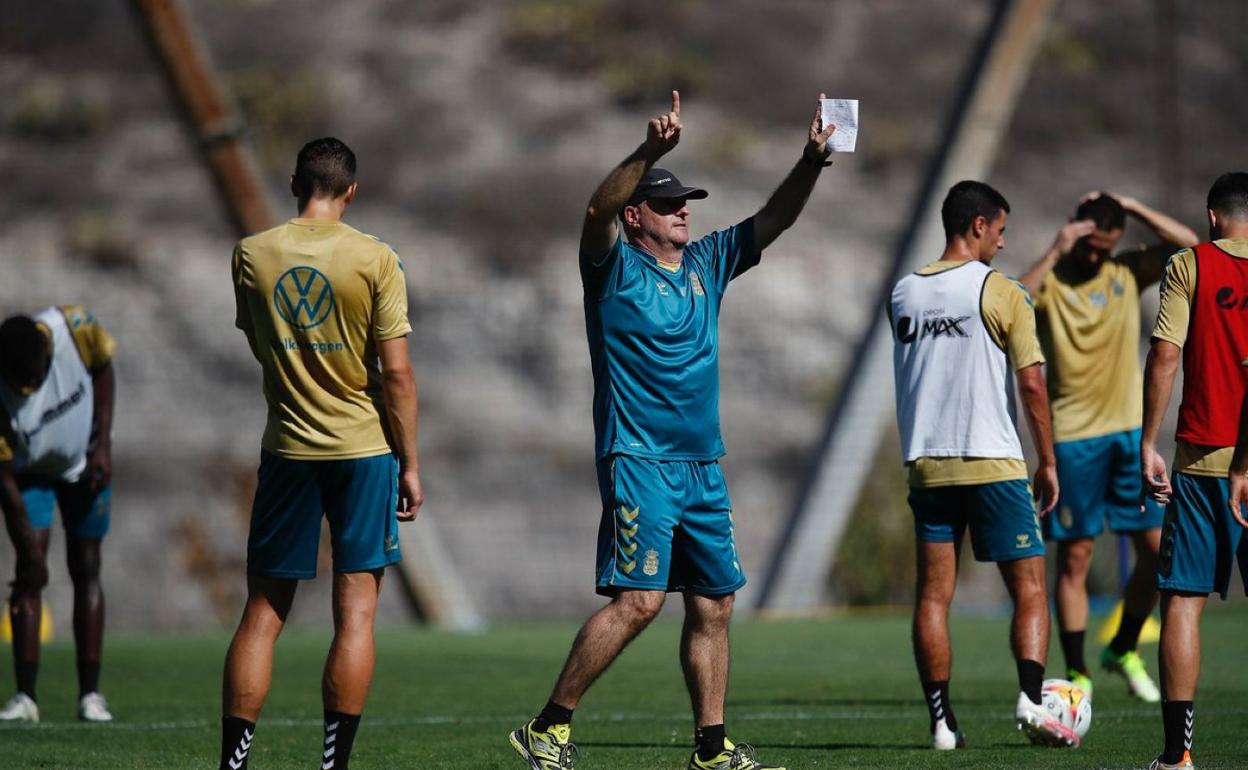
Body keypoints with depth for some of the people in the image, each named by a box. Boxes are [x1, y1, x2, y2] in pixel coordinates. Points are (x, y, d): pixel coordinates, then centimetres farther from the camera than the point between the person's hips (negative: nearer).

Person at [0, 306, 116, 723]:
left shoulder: (75, 328, -32)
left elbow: (102, 370, -8)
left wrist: (102, 442, -13)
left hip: (85, 464, 2)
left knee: (86, 570, -1)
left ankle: (91, 694, 2)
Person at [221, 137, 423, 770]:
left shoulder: (251, 255, 1)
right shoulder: (375, 260, -6)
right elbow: (396, 372, -7)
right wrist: (410, 466, -1)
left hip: (287, 450, 2)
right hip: (365, 447, -2)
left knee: (263, 612, 6)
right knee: (355, 613, 1)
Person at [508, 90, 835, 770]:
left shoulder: (706, 263, 15)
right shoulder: (616, 267, -3)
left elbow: (773, 220, 13)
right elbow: (597, 211, -22)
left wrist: (812, 160, -4)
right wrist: (651, 150, -35)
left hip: (703, 466, 7)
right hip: (638, 459, -7)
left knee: (714, 604, 6)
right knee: (639, 598, -17)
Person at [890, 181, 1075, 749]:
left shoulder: (902, 295, 9)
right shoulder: (1002, 293, -6)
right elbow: (1032, 384, -8)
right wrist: (1048, 461, -1)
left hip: (926, 463, 4)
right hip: (994, 462, -4)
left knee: (933, 593, 5)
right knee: (1029, 588, 3)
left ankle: (941, 722, 1)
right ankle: (1030, 698, -14)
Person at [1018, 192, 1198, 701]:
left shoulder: (1127, 273, 8)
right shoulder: (1050, 282, -3)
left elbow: (1187, 244, -1)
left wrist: (1129, 206, -6)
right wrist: (1055, 253, -23)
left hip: (1131, 430, 4)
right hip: (1073, 436, -4)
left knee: (1156, 549, 0)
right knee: (1075, 558, -1)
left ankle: (1124, 650, 20)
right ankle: (1077, 674, 4)